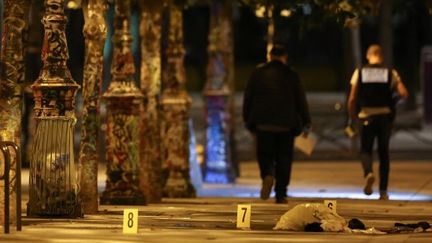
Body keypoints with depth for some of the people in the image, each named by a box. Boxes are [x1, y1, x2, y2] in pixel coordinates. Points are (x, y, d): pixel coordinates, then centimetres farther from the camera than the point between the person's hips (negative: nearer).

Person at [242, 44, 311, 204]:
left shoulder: (258, 72, 5)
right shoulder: (291, 75, 3)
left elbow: (248, 97, 5)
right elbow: (300, 100, 4)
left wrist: (247, 119, 13)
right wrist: (306, 123, 10)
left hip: (263, 123, 0)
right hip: (286, 123, 0)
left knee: (264, 155, 7)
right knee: (284, 159, 6)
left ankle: (267, 175, -25)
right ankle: (281, 194, 1)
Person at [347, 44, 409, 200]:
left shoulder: (360, 72, 1)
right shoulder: (391, 73, 1)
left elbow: (352, 99, -3)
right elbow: (403, 94, -10)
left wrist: (352, 117, 8)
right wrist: (394, 97, 11)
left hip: (366, 117, -1)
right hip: (385, 116, 1)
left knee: (365, 150, 9)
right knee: (383, 153, 12)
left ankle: (368, 173, -24)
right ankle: (383, 191, 11)